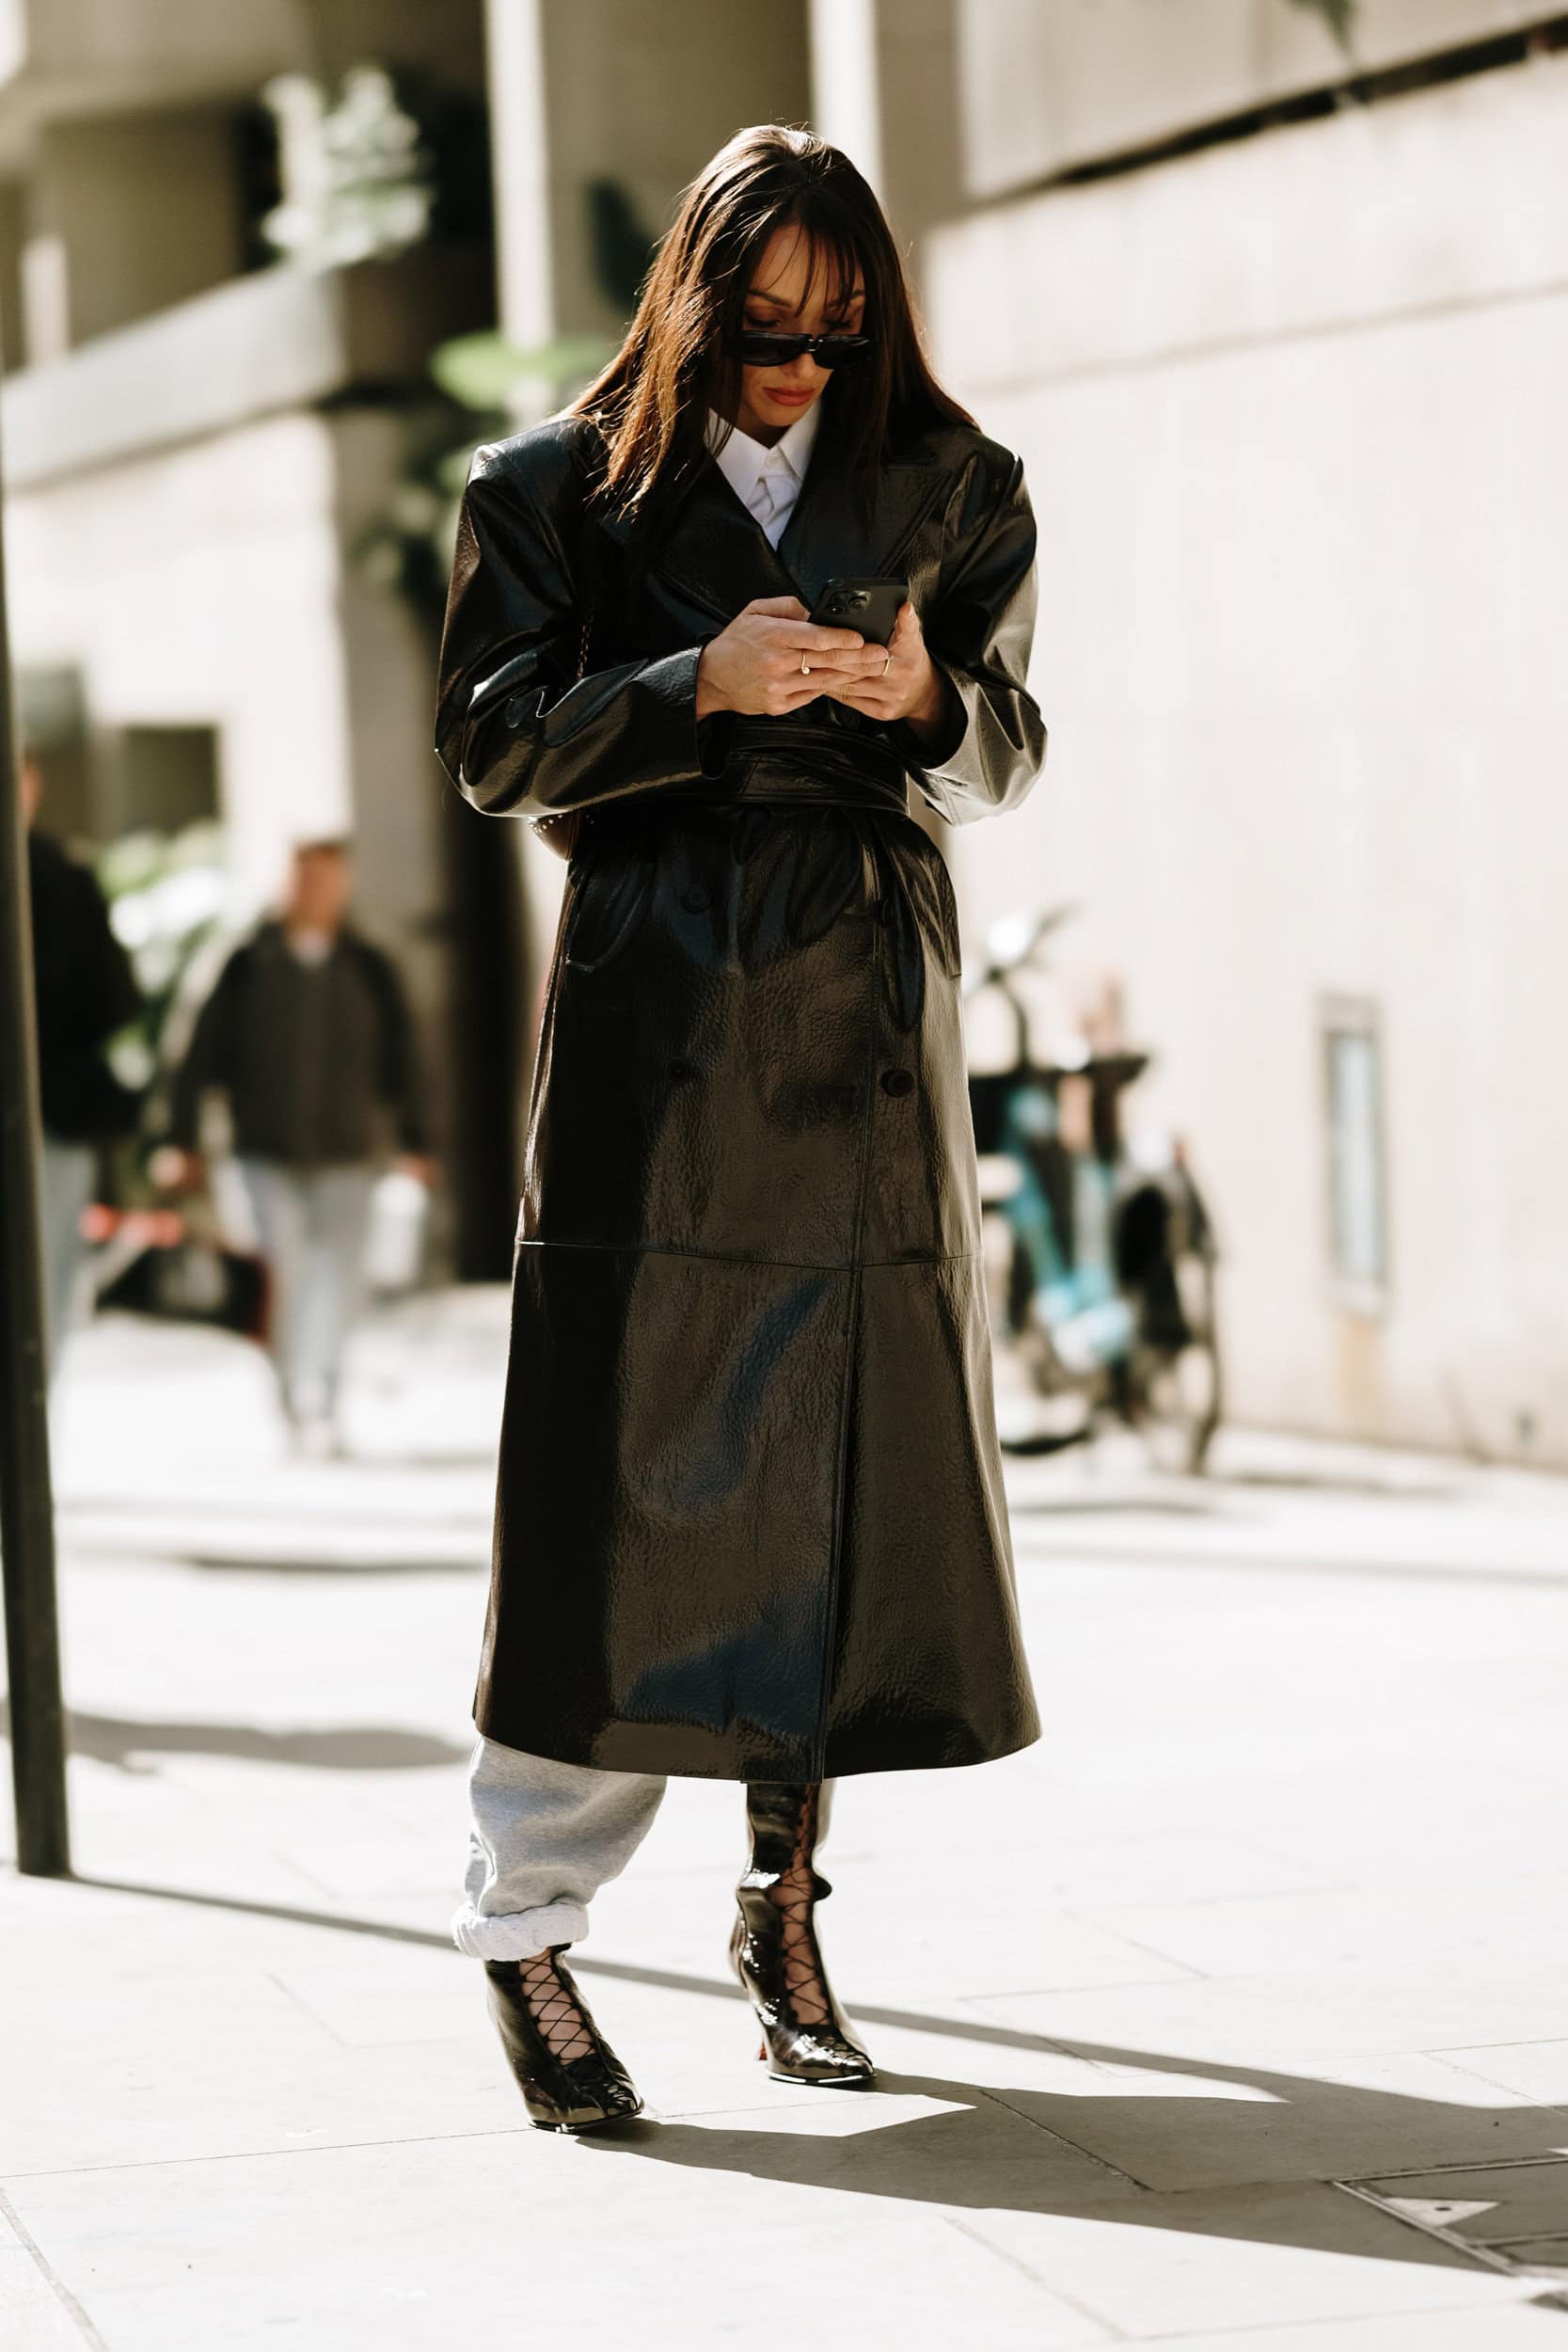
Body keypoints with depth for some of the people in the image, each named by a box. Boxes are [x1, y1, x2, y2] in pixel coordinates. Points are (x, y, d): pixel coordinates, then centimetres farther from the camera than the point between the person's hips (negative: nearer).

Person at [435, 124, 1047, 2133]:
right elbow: (493, 743, -2)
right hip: (655, 1013, -3)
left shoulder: (949, 489, 11)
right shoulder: (562, 486, 3)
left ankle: (785, 1895, 17)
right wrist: (698, 687, -16)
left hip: (869, 1023, 3)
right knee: (623, 1469, -7)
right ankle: (525, 1925, 0)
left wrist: (926, 697, -12)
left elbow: (1008, 759, 9)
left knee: (853, 1468, 4)